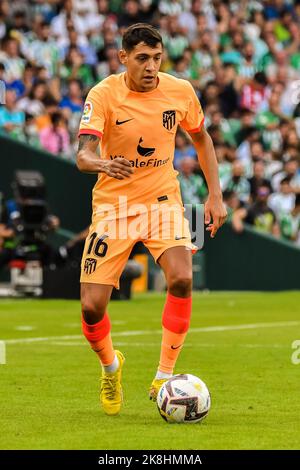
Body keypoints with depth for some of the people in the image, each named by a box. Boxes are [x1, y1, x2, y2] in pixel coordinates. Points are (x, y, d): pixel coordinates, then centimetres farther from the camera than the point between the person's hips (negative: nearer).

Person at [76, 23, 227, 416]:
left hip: (162, 199, 1)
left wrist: (215, 195, 8)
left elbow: (201, 138, 13)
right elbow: (83, 155, -27)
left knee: (181, 279, -25)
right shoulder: (103, 95, -15)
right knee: (92, 306, -9)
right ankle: (110, 367, 25)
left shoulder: (180, 91, -6)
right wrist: (103, 164, -50)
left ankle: (164, 377, -9)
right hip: (113, 205, -1)